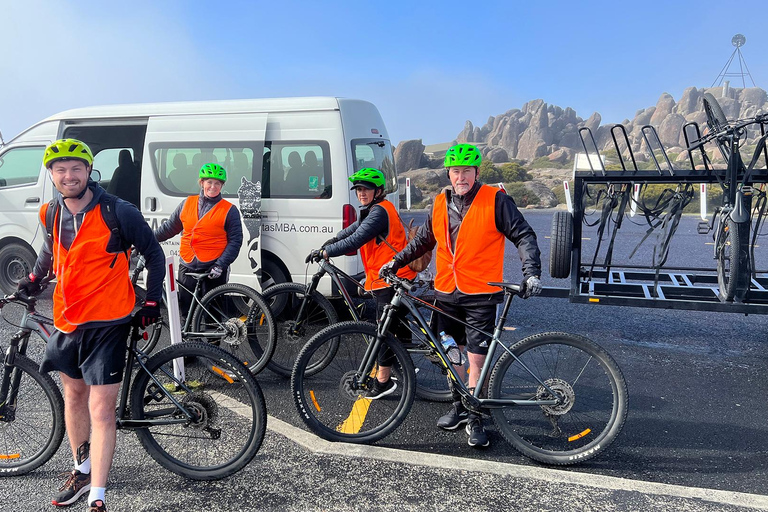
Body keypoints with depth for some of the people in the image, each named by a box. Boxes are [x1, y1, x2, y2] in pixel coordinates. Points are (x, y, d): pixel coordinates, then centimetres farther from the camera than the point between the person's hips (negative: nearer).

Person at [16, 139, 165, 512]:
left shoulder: (118, 212, -14)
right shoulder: (51, 214, 3)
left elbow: (154, 254, -4)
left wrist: (152, 302, -6)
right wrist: (34, 278, 12)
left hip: (107, 324, -6)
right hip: (67, 322, 6)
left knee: (101, 411, -6)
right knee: (73, 396, 19)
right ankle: (82, 470, 39)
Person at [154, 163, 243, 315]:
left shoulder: (229, 210, -2)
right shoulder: (187, 203, 9)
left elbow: (235, 241, -5)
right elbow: (169, 227, 19)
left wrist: (221, 265, -14)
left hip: (213, 270, -4)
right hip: (187, 267, 4)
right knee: (186, 309, 11)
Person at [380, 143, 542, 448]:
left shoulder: (495, 200, -7)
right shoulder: (440, 204, 7)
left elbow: (523, 235, -7)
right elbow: (423, 240, 20)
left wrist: (531, 272, -19)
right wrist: (396, 262, 16)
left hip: (481, 295, -5)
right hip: (446, 293, 5)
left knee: (477, 357, -3)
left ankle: (475, 419, 13)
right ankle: (459, 406, 32)